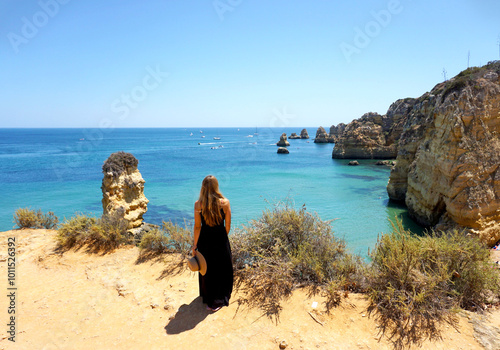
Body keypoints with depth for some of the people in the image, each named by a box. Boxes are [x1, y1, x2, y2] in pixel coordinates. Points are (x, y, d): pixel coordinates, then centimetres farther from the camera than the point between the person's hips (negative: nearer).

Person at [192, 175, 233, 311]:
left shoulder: (198, 204, -12)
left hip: (205, 240, 1)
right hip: (221, 240, -1)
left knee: (206, 270, 19)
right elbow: (228, 226, -5)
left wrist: (195, 244, 4)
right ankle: (220, 300, 30)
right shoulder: (225, 202, -13)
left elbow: (197, 227, -7)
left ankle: (208, 299, 35)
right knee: (222, 270, 18)